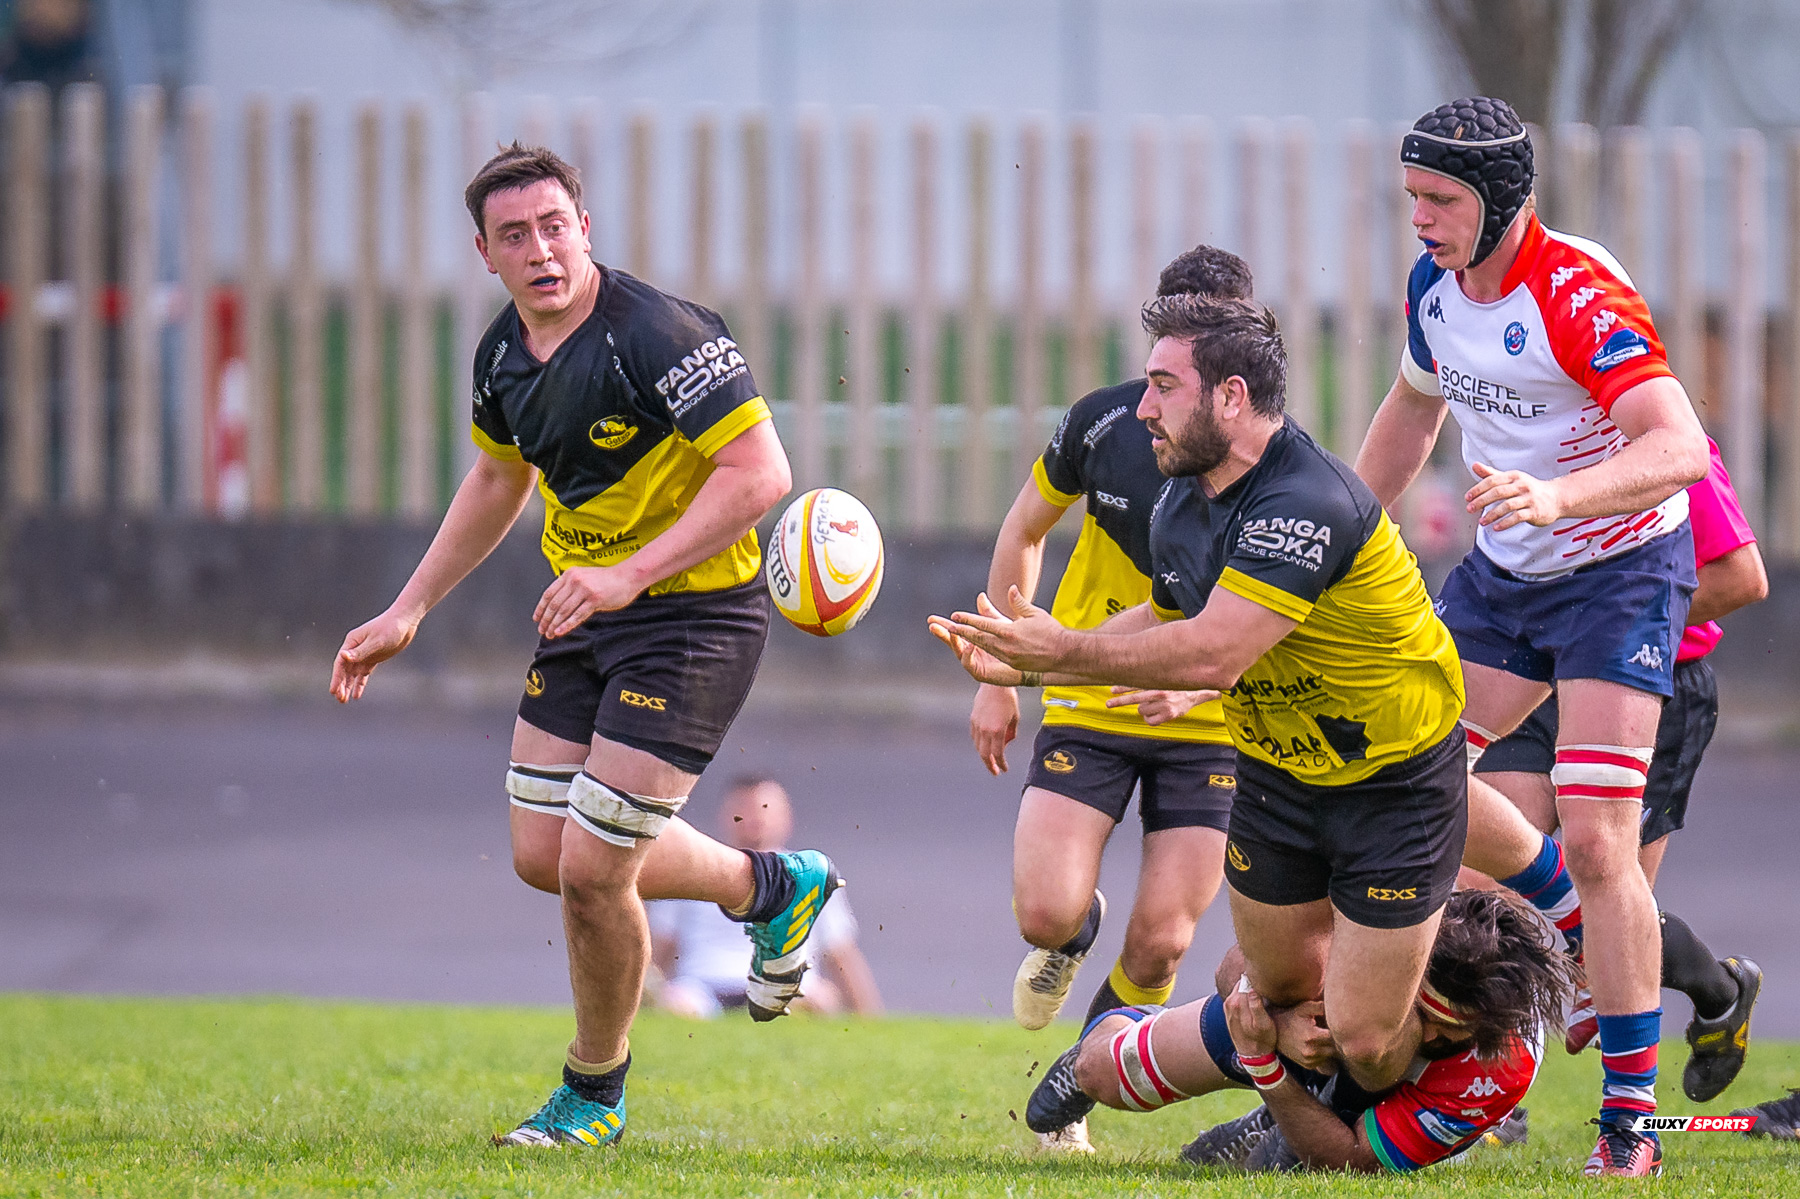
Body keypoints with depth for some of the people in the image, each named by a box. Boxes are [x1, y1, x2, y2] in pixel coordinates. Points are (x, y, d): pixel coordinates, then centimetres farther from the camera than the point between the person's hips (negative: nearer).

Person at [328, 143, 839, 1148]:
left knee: (592, 869, -9)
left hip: (694, 615, -8)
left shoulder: (658, 335, -23)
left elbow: (760, 473, -26)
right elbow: (497, 480, 21)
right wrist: (409, 611, 19)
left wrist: (627, 573, -30)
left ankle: (596, 1092, 16)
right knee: (544, 855, 11)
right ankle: (773, 886, 33)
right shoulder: (506, 352, 2)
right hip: (586, 614, 8)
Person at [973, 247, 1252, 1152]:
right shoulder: (1102, 423, -9)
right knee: (1045, 911, -13)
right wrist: (998, 677, 8)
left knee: (1162, 941, -7)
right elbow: (1024, 531, 8)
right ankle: (1073, 936, 26)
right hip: (1088, 704, 1)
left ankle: (1074, 1090, 19)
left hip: (1210, 725, -1)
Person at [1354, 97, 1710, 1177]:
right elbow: (1415, 406, 20)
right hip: (1503, 573, 8)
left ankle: (1633, 1118, -9)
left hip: (1621, 570, -8)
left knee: (1596, 844, -15)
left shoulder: (1580, 292, -25)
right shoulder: (1437, 283, -1)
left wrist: (1559, 496, -49)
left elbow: (1677, 447, -35)